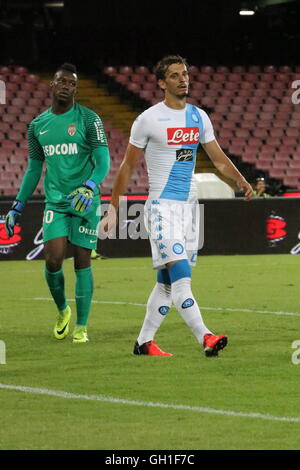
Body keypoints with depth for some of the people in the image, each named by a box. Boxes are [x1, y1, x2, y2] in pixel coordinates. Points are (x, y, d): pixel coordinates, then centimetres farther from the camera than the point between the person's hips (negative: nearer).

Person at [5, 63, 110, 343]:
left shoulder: (88, 120, -4)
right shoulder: (38, 125, 10)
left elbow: (103, 162, -10)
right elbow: (33, 169, 18)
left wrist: (90, 187, -29)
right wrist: (17, 207, 16)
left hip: (84, 202, -3)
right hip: (55, 202, 3)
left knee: (81, 262, -1)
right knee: (53, 261, -10)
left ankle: (81, 327, 8)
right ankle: (62, 310, 18)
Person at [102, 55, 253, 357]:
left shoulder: (199, 117, 10)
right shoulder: (148, 119, -5)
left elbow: (219, 159, 13)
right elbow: (127, 166, 1)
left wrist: (241, 181, -6)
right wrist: (113, 209, 0)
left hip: (188, 206, 6)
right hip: (161, 205, -6)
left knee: (167, 282, 8)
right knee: (181, 275, -17)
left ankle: (144, 342, 17)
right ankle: (205, 338, -26)